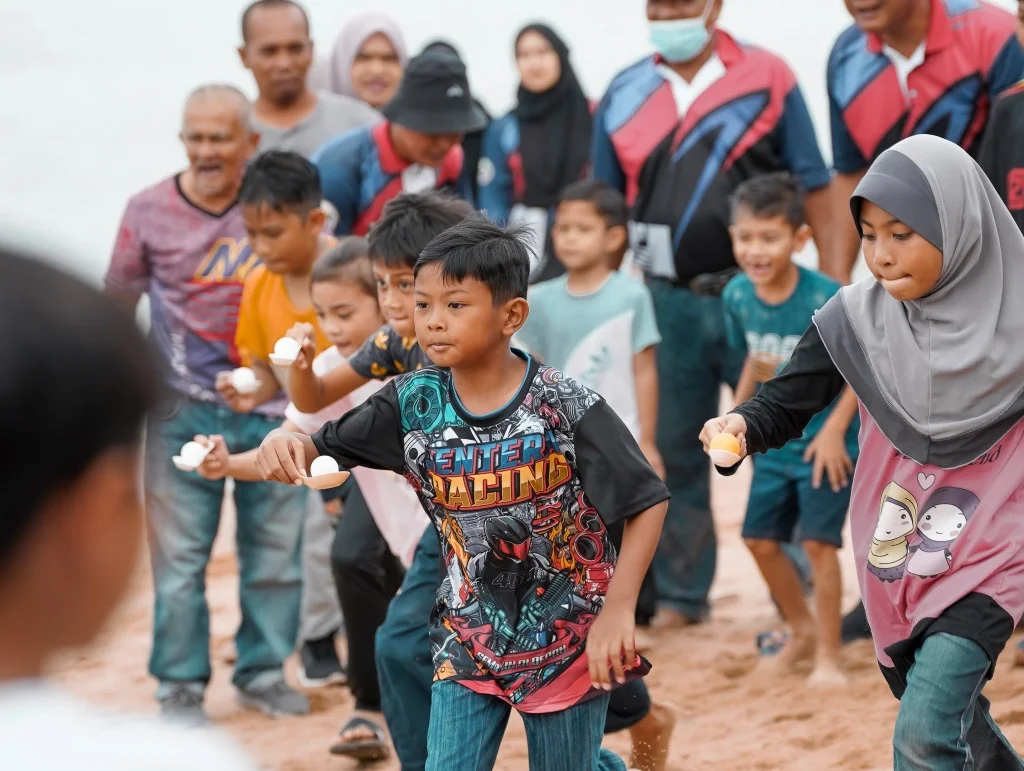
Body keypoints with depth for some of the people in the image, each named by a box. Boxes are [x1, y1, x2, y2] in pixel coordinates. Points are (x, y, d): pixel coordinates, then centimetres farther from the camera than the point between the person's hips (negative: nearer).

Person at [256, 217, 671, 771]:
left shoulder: (564, 407, -18)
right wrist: (286, 445, -26)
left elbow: (647, 502, -14)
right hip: (468, 640, 3)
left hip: (567, 637, -3)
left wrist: (618, 610, -21)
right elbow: (322, 449, -2)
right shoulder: (414, 402, -7)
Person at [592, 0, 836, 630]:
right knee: (674, 452, 9)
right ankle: (682, 594, 21)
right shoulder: (623, 96, 7)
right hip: (668, 301, 3)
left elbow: (815, 187, 0)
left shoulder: (768, 79, -1)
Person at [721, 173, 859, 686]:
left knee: (818, 542, -9)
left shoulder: (825, 299, -24)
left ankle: (828, 656, 4)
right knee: (760, 539, 11)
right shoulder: (738, 296, -6)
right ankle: (803, 630, 34)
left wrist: (835, 429, -20)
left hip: (824, 441, -6)